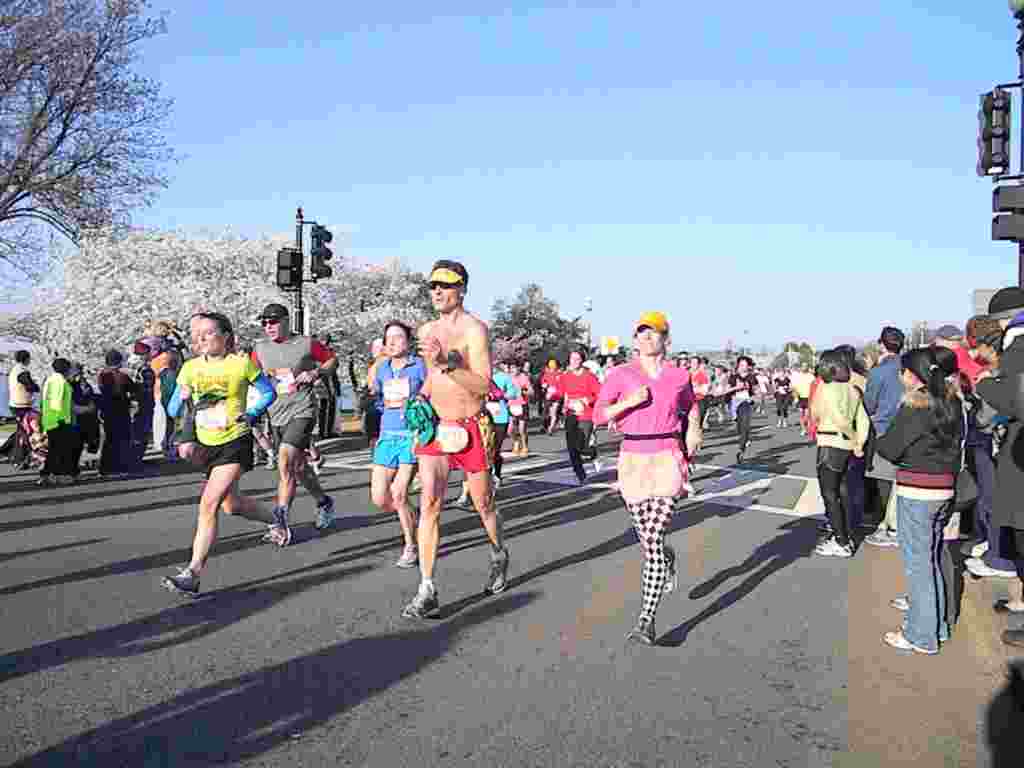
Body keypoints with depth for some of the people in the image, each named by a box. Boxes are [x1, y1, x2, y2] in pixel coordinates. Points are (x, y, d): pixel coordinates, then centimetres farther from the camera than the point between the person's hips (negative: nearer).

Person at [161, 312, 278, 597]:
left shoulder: (242, 363, -8)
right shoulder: (191, 367, 2)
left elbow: (269, 392, 2)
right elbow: (173, 410, 5)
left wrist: (251, 414, -13)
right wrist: (182, 398, -16)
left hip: (235, 443, -6)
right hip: (206, 443, 6)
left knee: (209, 504, -17)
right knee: (231, 504, 19)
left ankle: (193, 574, -14)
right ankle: (274, 520, 46)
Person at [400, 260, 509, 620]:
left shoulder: (475, 329, -10)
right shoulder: (427, 331, 9)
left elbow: (484, 385, -20)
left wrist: (446, 363, -30)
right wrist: (422, 397, 7)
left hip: (470, 429, -4)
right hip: (435, 428, 4)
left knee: (484, 506, 11)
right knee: (429, 504, -9)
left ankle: (499, 555, 41)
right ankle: (427, 592, -8)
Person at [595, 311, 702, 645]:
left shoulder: (679, 375, 6)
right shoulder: (620, 374, 2)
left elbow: (690, 404, 27)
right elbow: (598, 415, -1)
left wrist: (694, 429, 9)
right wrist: (628, 402, -14)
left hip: (668, 459, -1)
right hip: (632, 459, 2)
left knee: (653, 540, -13)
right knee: (645, 536, 12)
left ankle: (646, 620, -8)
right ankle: (668, 558, 50)